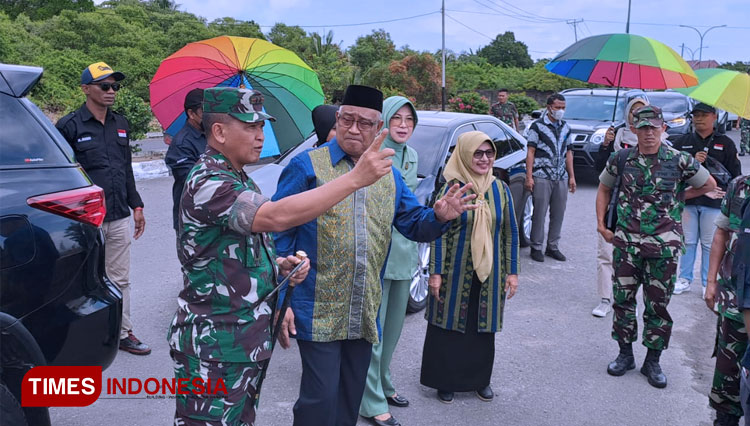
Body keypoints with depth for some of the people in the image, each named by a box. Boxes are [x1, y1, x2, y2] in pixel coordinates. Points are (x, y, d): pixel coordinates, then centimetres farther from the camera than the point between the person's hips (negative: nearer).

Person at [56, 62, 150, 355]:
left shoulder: (120, 124, 12)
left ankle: (123, 333, 23)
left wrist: (136, 206, 17)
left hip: (119, 218, 5)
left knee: (120, 280, 12)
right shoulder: (70, 126, -7)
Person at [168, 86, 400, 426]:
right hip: (214, 351, -9)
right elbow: (277, 217, -36)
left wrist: (280, 265, -1)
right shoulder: (207, 183, -21)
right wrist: (356, 178, -35)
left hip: (248, 342, 9)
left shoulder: (238, 180, 11)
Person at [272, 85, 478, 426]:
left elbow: (415, 225, 13)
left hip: (364, 316, 5)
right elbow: (279, 233, -7)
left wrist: (440, 216, -10)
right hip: (318, 313, -5)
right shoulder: (307, 167, -6)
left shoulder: (389, 176, 12)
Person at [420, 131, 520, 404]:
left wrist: (512, 272, 5)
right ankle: (445, 381, 23)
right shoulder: (452, 188, -8)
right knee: (449, 326, 5)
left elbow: (510, 233, 7)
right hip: (455, 272, -3)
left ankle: (479, 380, 31)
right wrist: (436, 272, -12)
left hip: (490, 273, 3)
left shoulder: (500, 190, 3)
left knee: (484, 328, 12)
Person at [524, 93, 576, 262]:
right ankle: (536, 247, 7)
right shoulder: (537, 126, -1)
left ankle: (553, 247, 18)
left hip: (561, 178, 5)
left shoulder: (566, 128, 15)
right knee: (539, 213, -3)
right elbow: (530, 152, -5)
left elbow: (568, 153, 19)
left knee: (558, 214, 8)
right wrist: (529, 177, -12)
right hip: (542, 177, -5)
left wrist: (571, 176, 14)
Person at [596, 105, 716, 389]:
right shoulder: (621, 159, 0)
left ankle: (652, 361, 21)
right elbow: (604, 189, 15)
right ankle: (625, 354, 25)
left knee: (658, 304, 6)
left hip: (664, 244, -1)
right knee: (623, 299, 8)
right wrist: (601, 223, 8)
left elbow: (709, 185, 11)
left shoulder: (679, 160, -5)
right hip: (626, 241, 2)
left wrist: (677, 198, 6)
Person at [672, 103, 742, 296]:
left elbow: (735, 173, 7)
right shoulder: (682, 142, 10)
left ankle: (708, 284, 12)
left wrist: (723, 191, -5)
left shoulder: (725, 143, 7)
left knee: (710, 244, 3)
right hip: (687, 200, 2)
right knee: (688, 241, 6)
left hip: (713, 202, -1)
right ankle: (684, 279, 16)